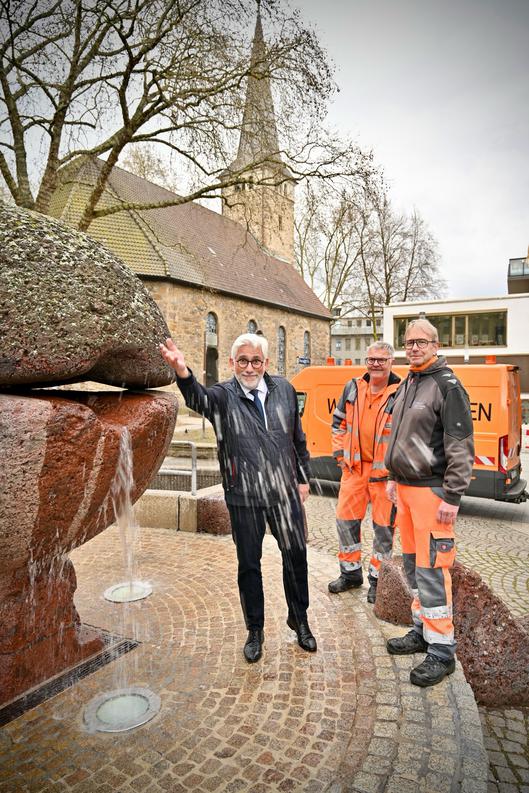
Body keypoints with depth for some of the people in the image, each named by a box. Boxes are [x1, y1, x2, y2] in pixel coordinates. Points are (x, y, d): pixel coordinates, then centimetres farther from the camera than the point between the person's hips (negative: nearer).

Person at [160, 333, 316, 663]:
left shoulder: (284, 389, 3)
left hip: (285, 491, 3)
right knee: (249, 564, 12)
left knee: (296, 555, 13)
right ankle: (255, 630, 33)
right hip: (244, 497, -2)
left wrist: (303, 478, 13)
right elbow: (198, 398, -31)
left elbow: (298, 438, 11)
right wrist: (183, 372, -52)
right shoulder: (223, 395, -6)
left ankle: (300, 620, 38)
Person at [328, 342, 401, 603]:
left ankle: (377, 579, 24)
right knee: (345, 519, 11)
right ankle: (351, 573, 29)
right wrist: (340, 454, 7)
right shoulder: (353, 388, 4)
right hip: (354, 467, 5)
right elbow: (339, 422, 14)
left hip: (385, 471, -4)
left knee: (384, 525, 5)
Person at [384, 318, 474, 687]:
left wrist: (452, 497, -18)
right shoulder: (407, 384, 13)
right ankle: (423, 630, 33)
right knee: (413, 564, 17)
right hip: (406, 489, 8)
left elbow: (461, 447, -16)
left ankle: (442, 651, 11)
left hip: (431, 491, -8)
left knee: (431, 569, -4)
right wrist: (395, 477, 21)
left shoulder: (447, 386, -12)